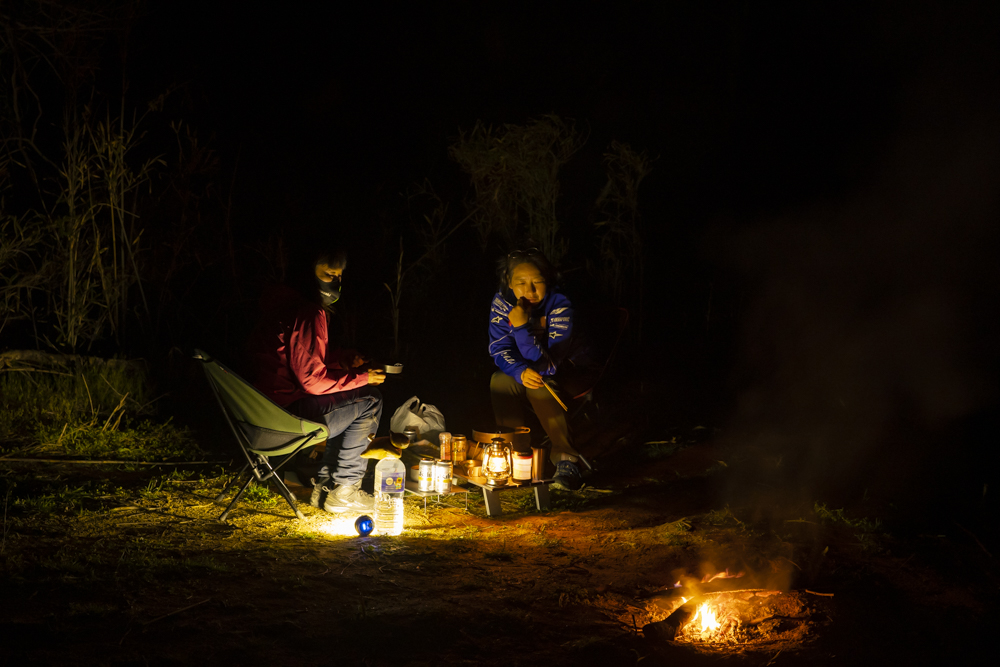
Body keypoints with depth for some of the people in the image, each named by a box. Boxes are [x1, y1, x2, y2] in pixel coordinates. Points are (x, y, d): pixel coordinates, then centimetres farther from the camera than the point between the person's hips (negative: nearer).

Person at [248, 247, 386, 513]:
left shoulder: (292, 306, 14)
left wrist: (347, 359, 11)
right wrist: (361, 378, -10)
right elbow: (313, 379, -22)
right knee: (368, 401, -4)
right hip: (288, 412, -11)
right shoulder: (307, 316, -20)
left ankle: (325, 484, 25)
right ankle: (343, 492, 2)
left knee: (348, 407, 26)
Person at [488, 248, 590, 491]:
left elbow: (547, 365, -33)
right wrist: (521, 372, -35)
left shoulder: (560, 306, -29)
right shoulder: (502, 302, -17)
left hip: (565, 373, -4)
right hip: (523, 369, 4)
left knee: (539, 386, -34)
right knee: (500, 380, -25)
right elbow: (499, 350, -14)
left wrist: (522, 328, -44)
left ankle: (566, 460, -29)